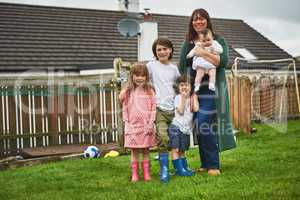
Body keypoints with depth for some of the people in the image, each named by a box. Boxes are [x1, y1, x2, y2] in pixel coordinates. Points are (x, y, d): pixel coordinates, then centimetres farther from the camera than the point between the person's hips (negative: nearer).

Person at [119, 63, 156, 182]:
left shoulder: (149, 90, 2)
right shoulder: (128, 91, 3)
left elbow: (153, 108, -1)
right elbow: (125, 108, 5)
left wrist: (150, 123, -7)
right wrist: (126, 123, -2)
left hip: (146, 125, 0)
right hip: (133, 126, 1)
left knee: (146, 150, 6)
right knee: (134, 151, 5)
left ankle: (147, 173, 14)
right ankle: (134, 174, 12)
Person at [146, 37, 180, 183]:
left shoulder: (174, 67, 13)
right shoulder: (151, 65, 3)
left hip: (173, 109, 4)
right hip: (159, 108, -4)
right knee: (163, 138, -17)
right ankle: (164, 170, -11)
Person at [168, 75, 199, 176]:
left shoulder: (192, 97, 10)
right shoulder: (178, 97, -3)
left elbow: (196, 109, -7)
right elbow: (180, 111, -16)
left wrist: (194, 96, -1)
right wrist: (183, 97, -14)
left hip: (186, 129, 5)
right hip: (176, 126, -5)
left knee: (182, 150, 16)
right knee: (175, 149, -7)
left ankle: (184, 167, 20)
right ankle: (178, 168, -4)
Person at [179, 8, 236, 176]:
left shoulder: (218, 40, 4)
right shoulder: (188, 44, 15)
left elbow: (223, 61, -10)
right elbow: (181, 68, 13)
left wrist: (204, 53, -16)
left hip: (210, 91, -4)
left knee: (204, 124, -15)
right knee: (199, 126, 6)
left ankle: (213, 164, -4)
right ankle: (205, 164, 18)